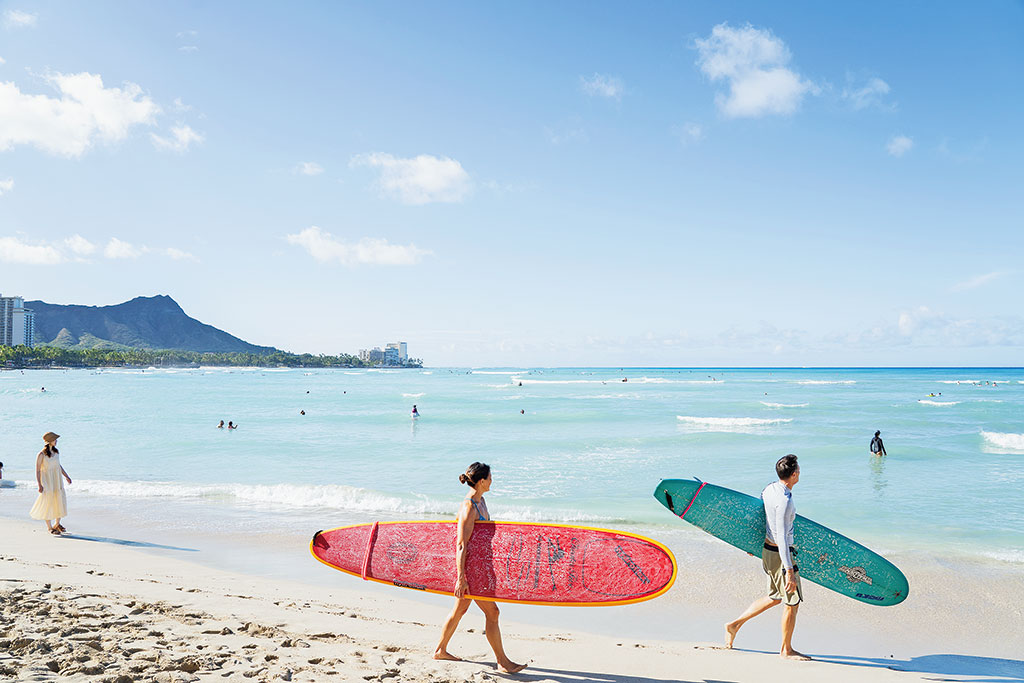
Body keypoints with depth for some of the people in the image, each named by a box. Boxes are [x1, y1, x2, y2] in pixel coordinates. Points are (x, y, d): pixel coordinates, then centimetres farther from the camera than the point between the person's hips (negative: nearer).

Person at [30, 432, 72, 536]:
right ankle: (49, 527, 15)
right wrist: (39, 485, -18)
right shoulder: (41, 455, -15)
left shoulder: (56, 452, 4)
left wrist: (66, 476, 15)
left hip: (57, 480, 6)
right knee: (47, 502, 2)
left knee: (60, 500, 8)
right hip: (47, 480, -6)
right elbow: (37, 470, -13)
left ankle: (57, 524, 26)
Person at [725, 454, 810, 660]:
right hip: (779, 554, -9)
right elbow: (782, 537, -27)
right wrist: (789, 571, -25)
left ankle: (735, 624, 25)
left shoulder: (769, 488, 2)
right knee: (792, 602, 5)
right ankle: (786, 650, 19)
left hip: (767, 549, 9)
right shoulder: (784, 501, -25)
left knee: (774, 597, 22)